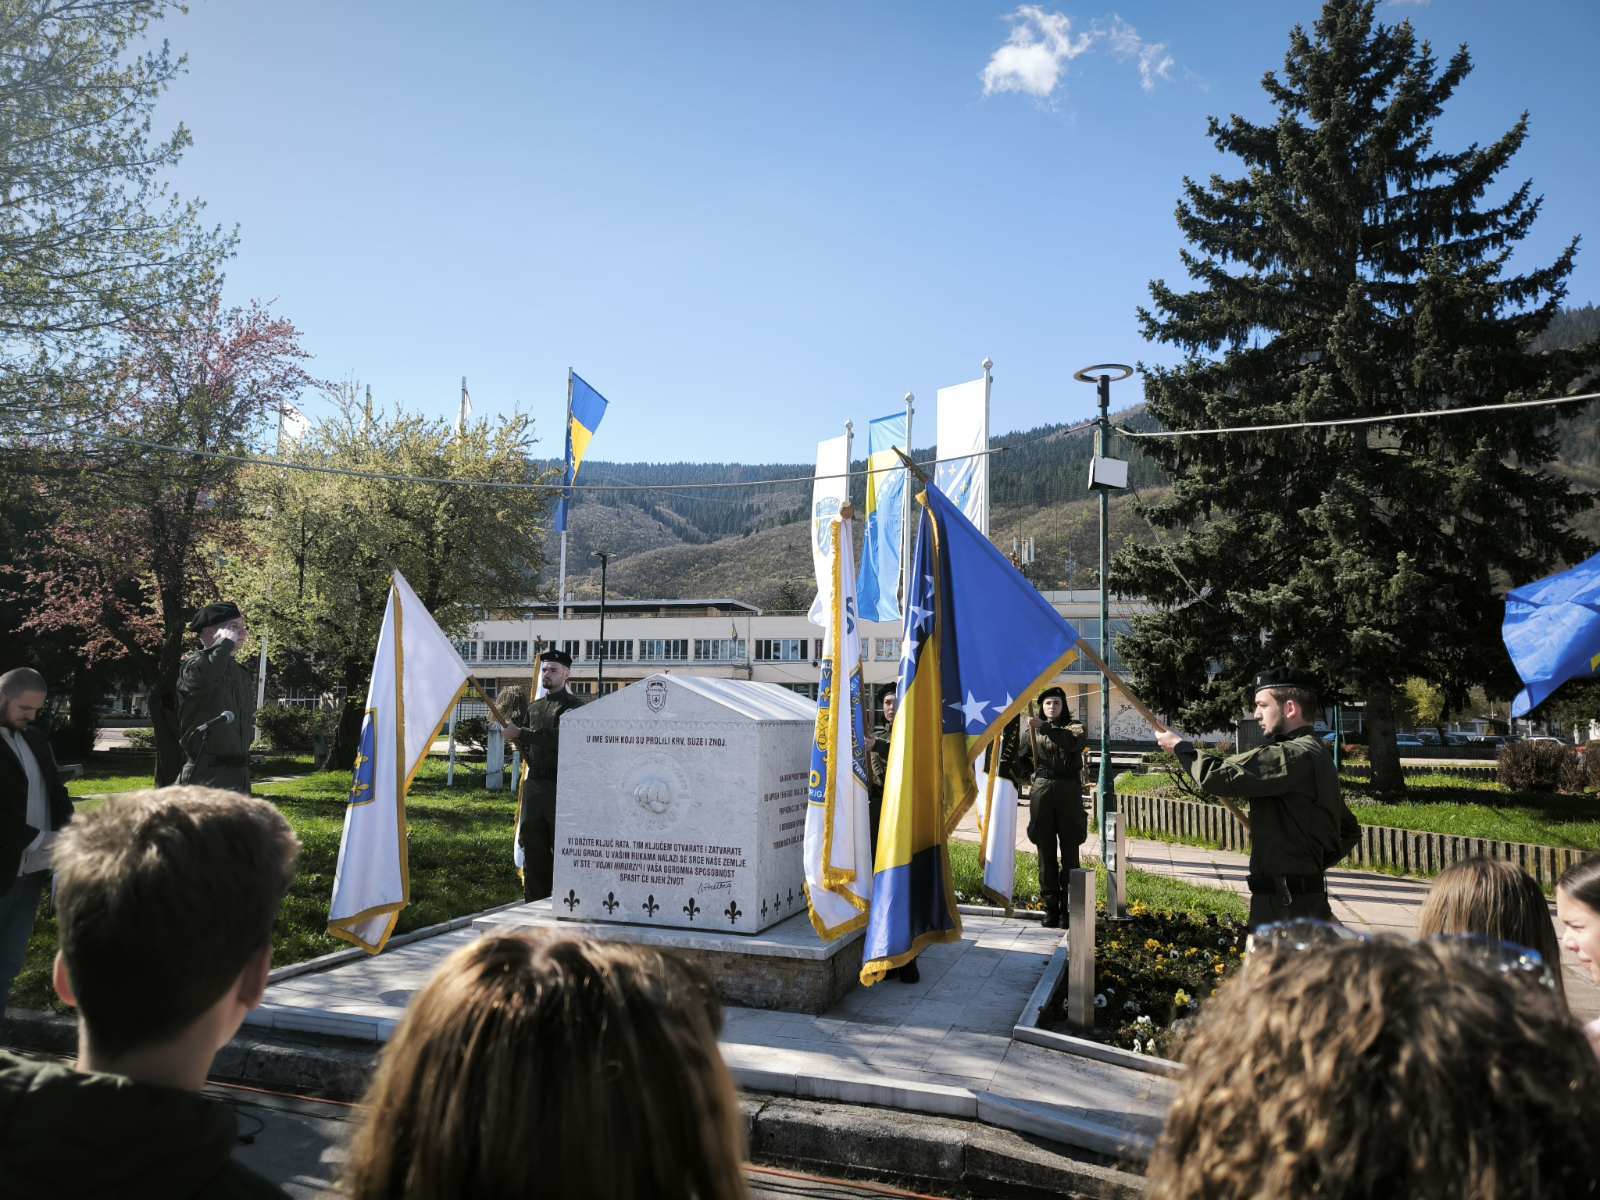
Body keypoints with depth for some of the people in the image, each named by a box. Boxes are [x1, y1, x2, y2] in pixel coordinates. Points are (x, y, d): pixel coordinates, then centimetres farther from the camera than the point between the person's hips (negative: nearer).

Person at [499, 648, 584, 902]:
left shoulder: (573, 706, -4)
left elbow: (560, 737, -19)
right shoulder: (534, 706, 18)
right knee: (533, 847, 10)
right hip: (533, 784, 6)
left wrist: (519, 733, -18)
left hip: (560, 788, -6)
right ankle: (534, 902, 18)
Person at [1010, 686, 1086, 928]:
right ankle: (1051, 908, 8)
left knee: (1069, 852, -1)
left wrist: (1044, 728, -21)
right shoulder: (1031, 730, 12)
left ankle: (1068, 909, 4)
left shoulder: (1073, 726, 7)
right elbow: (1020, 760, 19)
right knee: (1046, 853, 3)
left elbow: (1076, 742, -16)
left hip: (1068, 792, -1)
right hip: (1041, 792, 2)